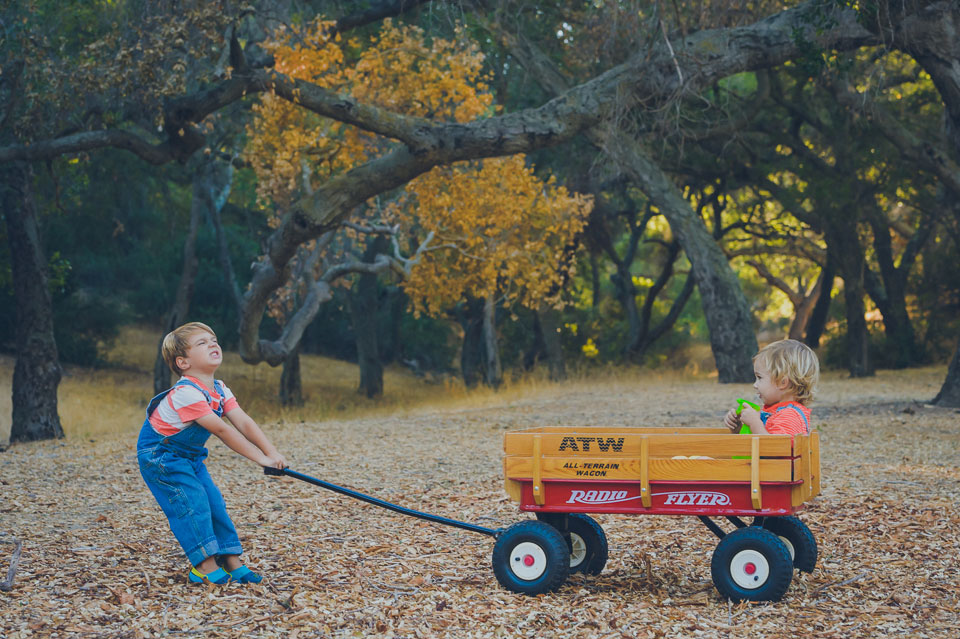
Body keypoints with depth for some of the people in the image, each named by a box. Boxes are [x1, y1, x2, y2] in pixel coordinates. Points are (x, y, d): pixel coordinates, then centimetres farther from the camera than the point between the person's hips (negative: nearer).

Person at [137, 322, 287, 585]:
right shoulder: (186, 393, -32)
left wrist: (273, 454, -23)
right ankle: (205, 566, -11)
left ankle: (232, 563, 7)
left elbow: (244, 423, -11)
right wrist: (260, 458, -33)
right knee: (191, 502, -17)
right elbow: (221, 430, -34)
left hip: (189, 455, 9)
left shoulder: (220, 390, -3)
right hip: (158, 454, -8)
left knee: (213, 502, 2)